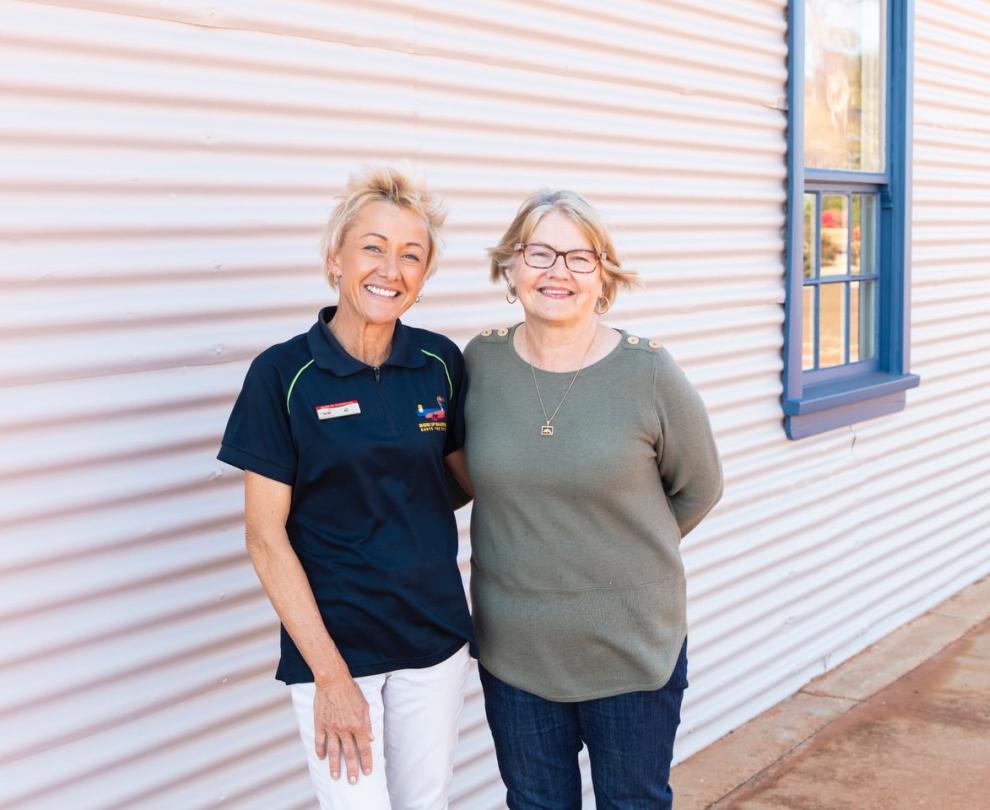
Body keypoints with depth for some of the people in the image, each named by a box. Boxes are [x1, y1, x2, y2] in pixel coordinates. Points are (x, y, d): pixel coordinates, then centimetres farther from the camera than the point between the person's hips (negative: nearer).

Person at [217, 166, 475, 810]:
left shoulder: (441, 363, -2)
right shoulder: (284, 373, -11)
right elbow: (265, 535, -10)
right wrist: (330, 674, -13)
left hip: (436, 636, 4)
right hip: (331, 642, -3)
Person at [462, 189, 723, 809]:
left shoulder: (648, 371, -12)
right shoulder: (479, 363, -6)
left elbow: (698, 488, 1)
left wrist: (626, 550, 4)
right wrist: (525, 549, 5)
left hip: (633, 648, -2)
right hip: (514, 648, 2)